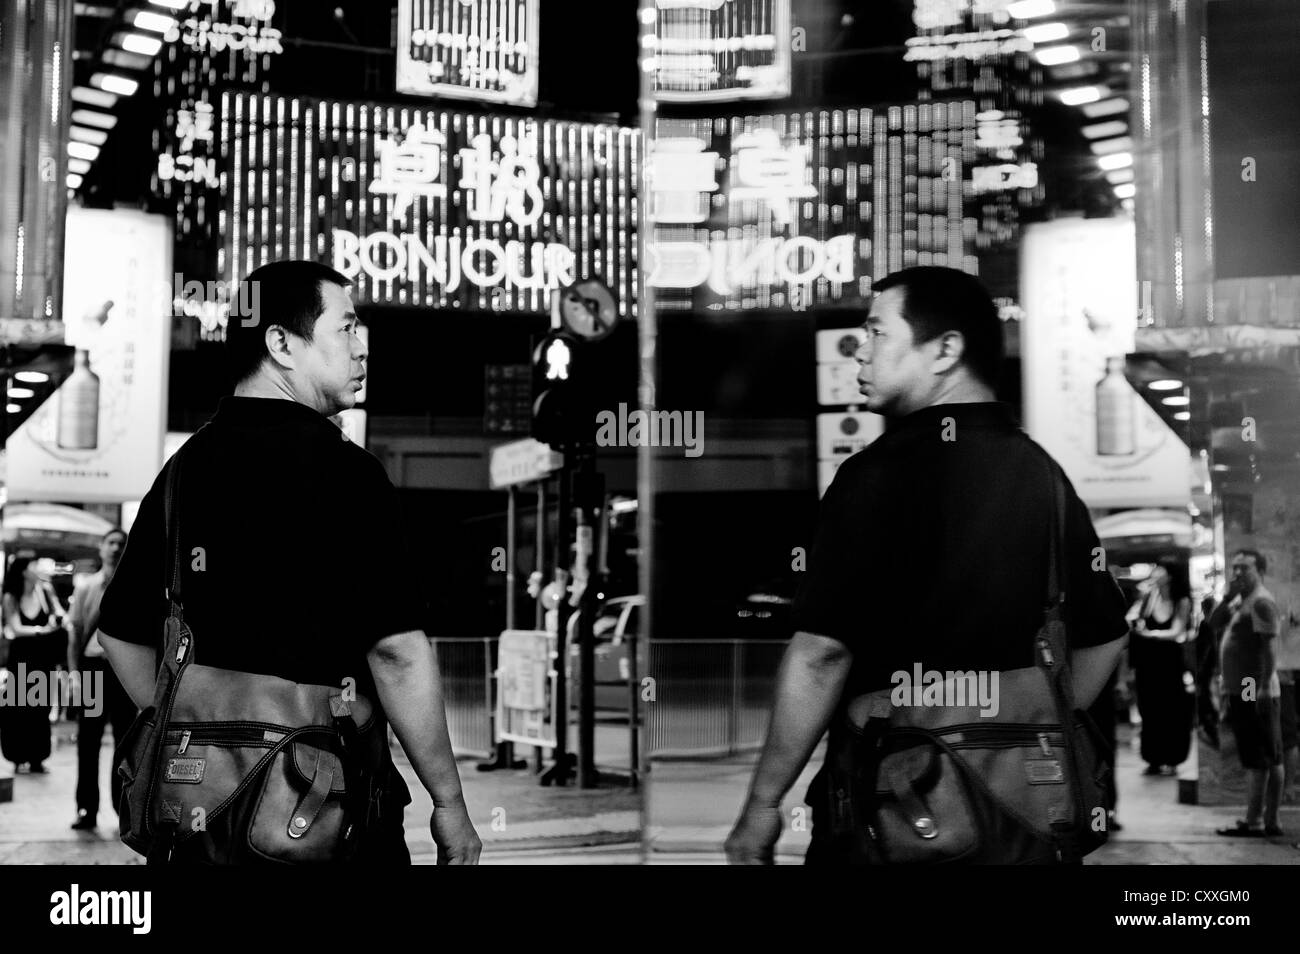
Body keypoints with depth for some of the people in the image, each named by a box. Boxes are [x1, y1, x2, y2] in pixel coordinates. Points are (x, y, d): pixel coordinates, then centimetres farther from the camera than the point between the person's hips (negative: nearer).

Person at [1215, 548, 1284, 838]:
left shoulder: (1261, 601, -13)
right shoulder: (1240, 601, 18)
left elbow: (1268, 647, -20)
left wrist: (1263, 688, -24)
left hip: (1256, 692, -10)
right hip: (1241, 692, 10)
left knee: (1260, 760, -7)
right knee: (1269, 760, 12)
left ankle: (1255, 822, -6)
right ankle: (1268, 822, 17)